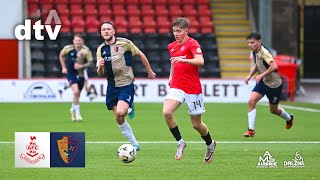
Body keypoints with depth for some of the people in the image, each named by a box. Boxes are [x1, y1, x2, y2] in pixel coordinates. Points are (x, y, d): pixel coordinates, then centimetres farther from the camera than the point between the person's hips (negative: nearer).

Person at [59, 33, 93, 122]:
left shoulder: (86, 50, -12)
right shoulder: (68, 48, -10)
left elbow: (90, 62, -10)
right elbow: (61, 55, 10)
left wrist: (82, 66, -25)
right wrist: (64, 67, 6)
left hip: (80, 74, 2)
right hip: (71, 73, -2)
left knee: (77, 94, 12)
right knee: (76, 91, -21)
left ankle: (73, 109, 41)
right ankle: (77, 113, -12)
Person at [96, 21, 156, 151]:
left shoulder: (124, 43, -8)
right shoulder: (101, 49, 5)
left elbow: (140, 55, 5)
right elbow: (100, 74, 4)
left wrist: (150, 71, 11)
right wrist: (100, 67, -18)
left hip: (126, 84, -5)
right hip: (112, 86, 5)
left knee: (120, 113, -27)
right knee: (118, 119, 3)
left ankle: (130, 108, 6)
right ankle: (135, 144, 15)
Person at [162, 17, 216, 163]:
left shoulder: (192, 43, -9)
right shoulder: (172, 46, 12)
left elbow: (200, 61, -27)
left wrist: (183, 59, -39)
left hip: (193, 88, -5)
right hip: (176, 87, 5)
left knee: (196, 124, 4)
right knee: (167, 112, -22)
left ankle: (210, 144, 34)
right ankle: (180, 143, -5)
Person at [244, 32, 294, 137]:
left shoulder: (263, 52, -27)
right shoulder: (255, 52, -1)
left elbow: (274, 66, -39)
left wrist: (261, 75, -39)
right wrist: (250, 75, 5)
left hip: (274, 84, -7)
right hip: (263, 82, 7)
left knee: (273, 110, 11)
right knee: (251, 101, -14)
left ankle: (289, 118, 45)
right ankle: (251, 130, -11)